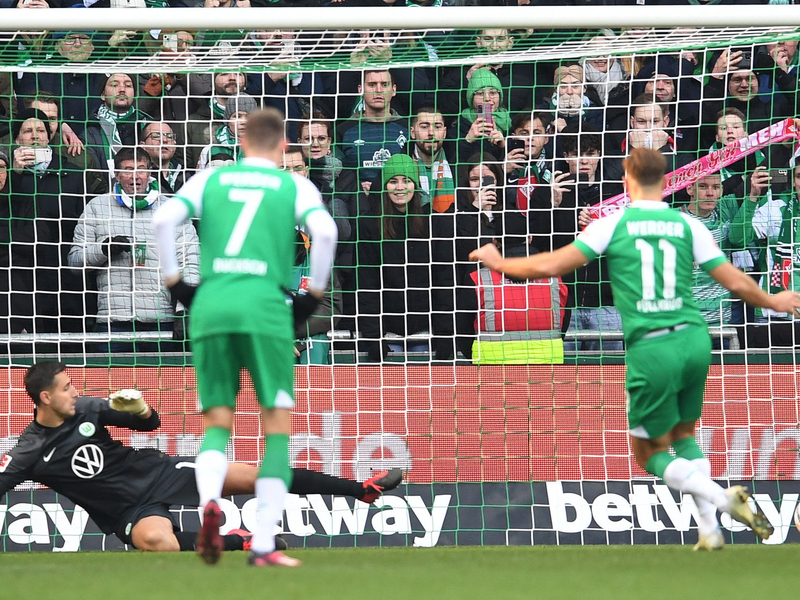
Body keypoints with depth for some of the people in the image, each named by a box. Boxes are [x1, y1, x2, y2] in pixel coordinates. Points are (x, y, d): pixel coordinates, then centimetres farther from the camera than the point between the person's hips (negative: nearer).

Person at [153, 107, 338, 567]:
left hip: (210, 306, 2)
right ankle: (264, 544, -4)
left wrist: (174, 283, 10)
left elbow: (164, 219, 1)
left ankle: (209, 499, -20)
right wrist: (315, 294, 3)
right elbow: (324, 231, -8)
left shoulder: (211, 179, 15)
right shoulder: (295, 186, 10)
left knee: (218, 423, 12)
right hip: (266, 308, -2)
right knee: (278, 428, 5)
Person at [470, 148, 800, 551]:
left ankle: (724, 498, -10)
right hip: (694, 339, 4)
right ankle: (709, 529, 14)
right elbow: (736, 282, 7)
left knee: (649, 453, 10)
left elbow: (550, 265, -4)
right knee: (684, 436, 24)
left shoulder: (614, 225, -1)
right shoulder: (688, 225, 6)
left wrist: (499, 263, 14)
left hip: (651, 350, -4)